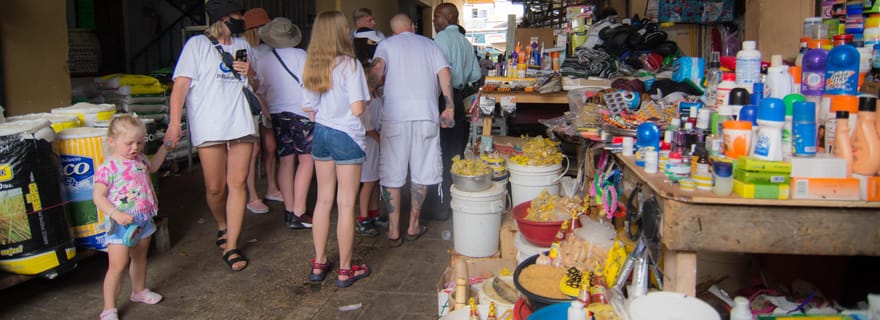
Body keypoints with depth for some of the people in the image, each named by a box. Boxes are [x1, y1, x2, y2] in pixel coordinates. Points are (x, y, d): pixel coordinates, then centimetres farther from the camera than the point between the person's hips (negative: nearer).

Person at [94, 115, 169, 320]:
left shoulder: (139, 159, 5)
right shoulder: (108, 168, -18)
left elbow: (152, 167, 29)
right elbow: (98, 196, -20)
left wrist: (165, 148, 22)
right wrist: (115, 213, -32)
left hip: (143, 220, 7)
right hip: (121, 224, -7)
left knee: (140, 257, 23)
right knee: (118, 265, -8)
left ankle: (139, 291, 44)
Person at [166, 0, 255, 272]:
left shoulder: (242, 45, 18)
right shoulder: (197, 45, 1)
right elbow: (180, 85, -6)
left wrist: (249, 72, 4)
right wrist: (174, 123, -17)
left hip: (241, 123, 4)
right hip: (209, 126, -4)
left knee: (238, 184, -2)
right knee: (215, 188, 1)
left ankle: (231, 246, 4)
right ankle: (222, 227, 31)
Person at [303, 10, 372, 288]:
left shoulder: (312, 66, 4)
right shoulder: (349, 64, -15)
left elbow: (308, 107, 7)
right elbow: (357, 108, -20)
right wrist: (365, 97, 1)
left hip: (320, 134, 6)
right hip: (346, 137, -6)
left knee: (323, 200, 15)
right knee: (346, 205, 1)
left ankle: (319, 264, 23)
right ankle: (345, 270, 10)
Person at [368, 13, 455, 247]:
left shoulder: (386, 44, 10)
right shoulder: (429, 44, 16)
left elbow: (377, 69, -10)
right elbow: (445, 76, 5)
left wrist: (370, 90, 6)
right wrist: (449, 107, 8)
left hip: (395, 116, -1)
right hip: (426, 114, 2)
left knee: (392, 173, 6)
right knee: (421, 172, 11)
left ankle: (394, 230, 9)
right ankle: (413, 226, 19)